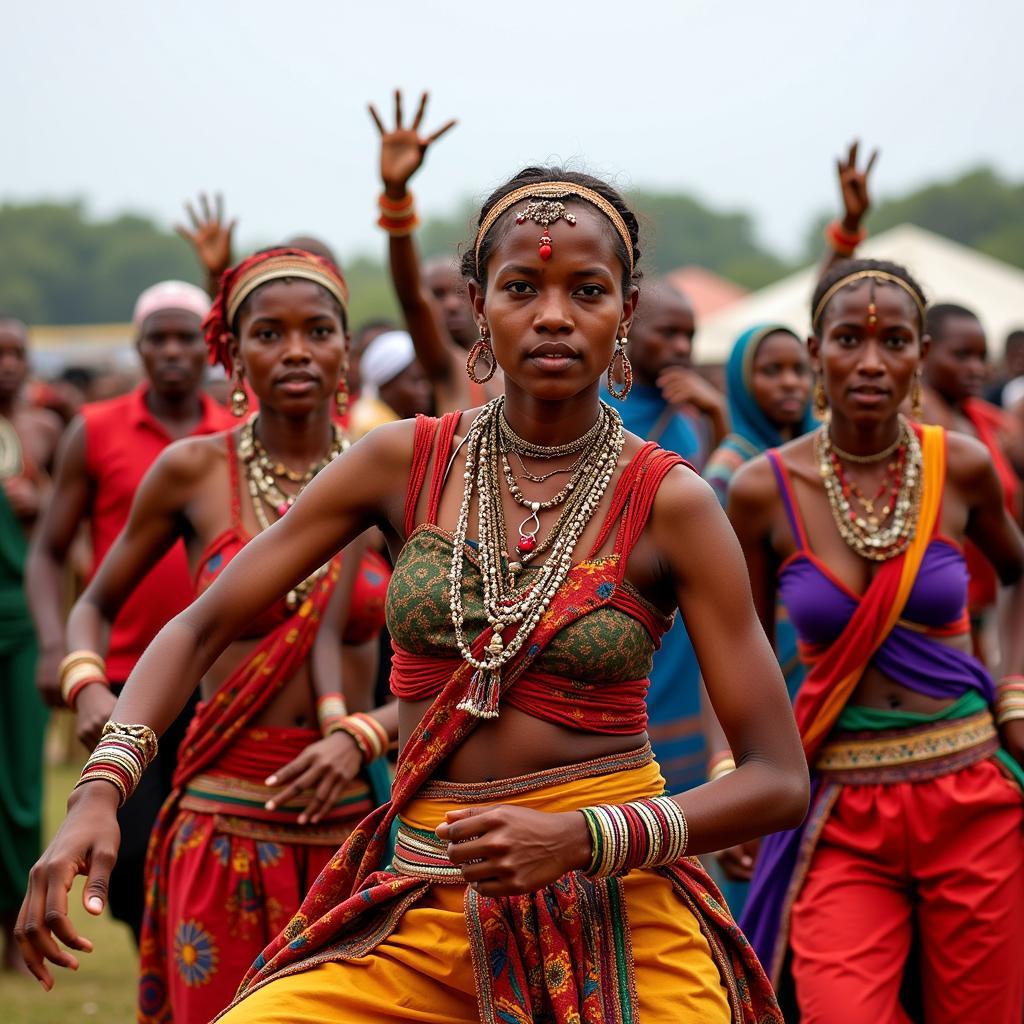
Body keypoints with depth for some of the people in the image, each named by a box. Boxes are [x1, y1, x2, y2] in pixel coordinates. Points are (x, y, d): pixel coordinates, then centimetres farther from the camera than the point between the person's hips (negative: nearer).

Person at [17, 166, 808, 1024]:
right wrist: (97, 796, -12)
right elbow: (200, 629, 3)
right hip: (422, 915, 2)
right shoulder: (407, 463, 1)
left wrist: (579, 839, -21)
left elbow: (780, 779, -7)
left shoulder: (668, 503, -6)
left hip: (625, 925, -2)